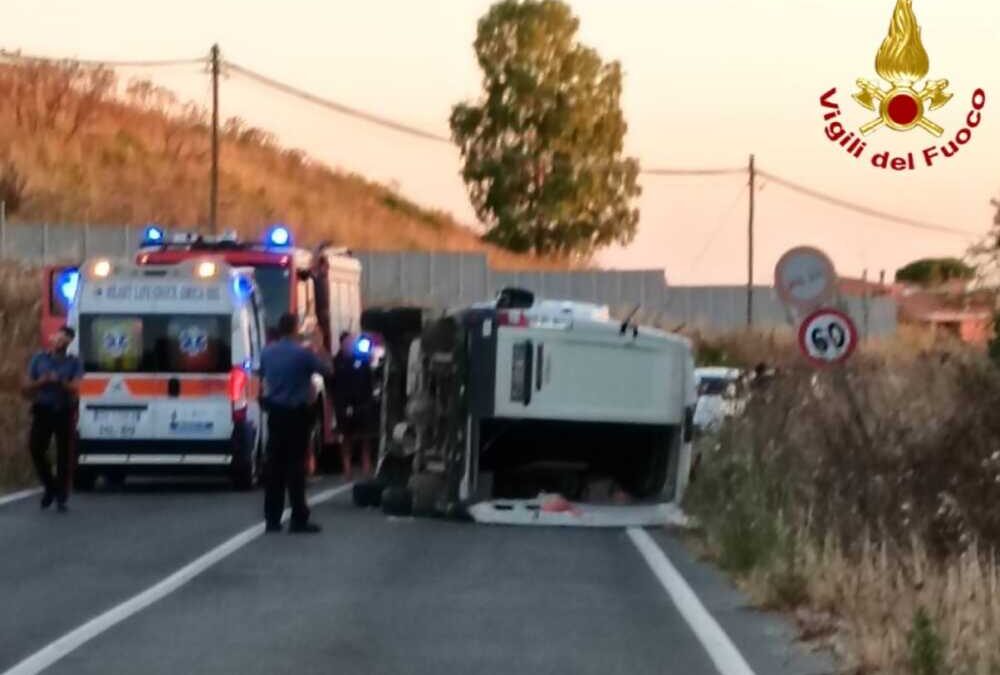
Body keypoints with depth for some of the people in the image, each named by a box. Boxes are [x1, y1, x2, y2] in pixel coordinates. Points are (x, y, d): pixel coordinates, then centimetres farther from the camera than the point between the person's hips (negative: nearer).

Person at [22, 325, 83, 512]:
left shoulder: (74, 363, 6)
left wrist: (59, 381, -24)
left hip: (64, 412, -1)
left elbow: (75, 388, -7)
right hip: (43, 411, 1)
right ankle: (50, 487, 11)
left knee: (63, 454, -1)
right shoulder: (39, 359, 9)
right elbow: (26, 386, 6)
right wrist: (41, 382, -12)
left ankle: (61, 498, 5)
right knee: (35, 448, -9)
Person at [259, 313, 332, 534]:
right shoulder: (303, 353, -14)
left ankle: (272, 519, 8)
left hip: (275, 413, 5)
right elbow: (327, 370, -1)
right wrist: (318, 349, 13)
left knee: (275, 465, 7)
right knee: (295, 465, -3)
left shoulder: (267, 352, 2)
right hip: (297, 414, -5)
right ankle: (299, 519, -5)